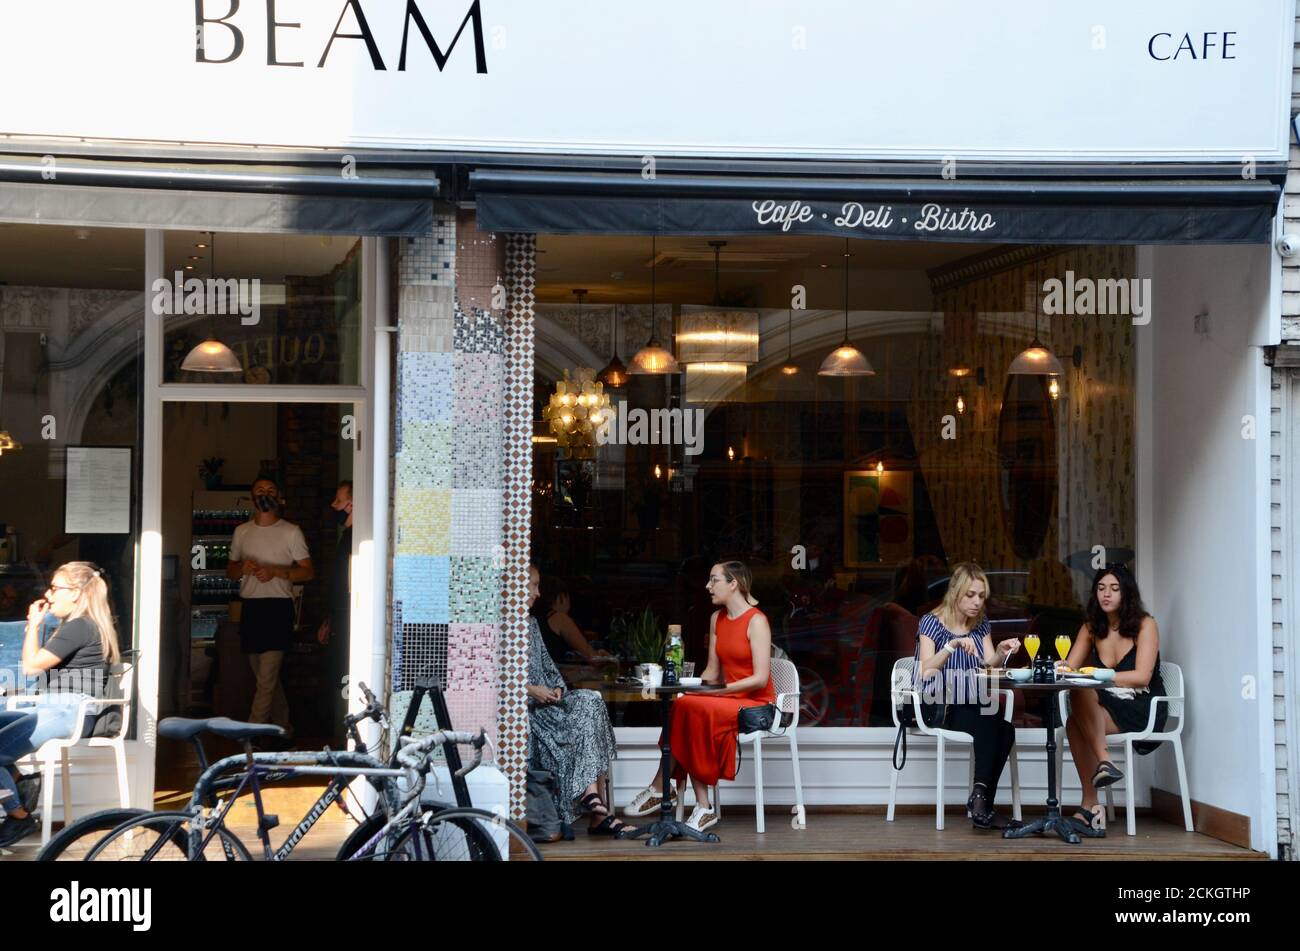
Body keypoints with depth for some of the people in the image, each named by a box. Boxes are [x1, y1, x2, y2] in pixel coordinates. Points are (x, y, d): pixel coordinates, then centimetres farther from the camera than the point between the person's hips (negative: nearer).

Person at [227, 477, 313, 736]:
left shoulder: (291, 532, 1)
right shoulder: (241, 532, 13)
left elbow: (308, 572, -2)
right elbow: (229, 571, 18)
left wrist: (275, 571, -15)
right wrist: (243, 568, -6)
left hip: (278, 607, -5)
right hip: (250, 607, 5)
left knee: (266, 679, -11)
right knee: (267, 677, 11)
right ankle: (283, 728, 24)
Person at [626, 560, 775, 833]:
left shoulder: (756, 621, -10)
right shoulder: (717, 618, 13)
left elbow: (761, 678, -17)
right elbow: (712, 670, 12)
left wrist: (722, 689, -25)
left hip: (757, 703, -7)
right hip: (727, 699, 7)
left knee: (690, 707, -28)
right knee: (683, 706, -24)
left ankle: (658, 789, -17)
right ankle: (703, 808, -25)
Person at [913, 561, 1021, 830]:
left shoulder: (981, 624, 15)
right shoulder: (932, 623, -3)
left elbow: (989, 665, 4)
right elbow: (927, 672, -15)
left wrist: (1001, 653, -17)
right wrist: (952, 645, -28)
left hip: (972, 706, 5)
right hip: (940, 707, -5)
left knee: (1006, 730, -27)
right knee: (994, 724, -32)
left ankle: (981, 802, -22)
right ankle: (981, 798, -29)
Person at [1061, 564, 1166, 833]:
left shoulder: (1145, 624, -4)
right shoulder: (1091, 628, 12)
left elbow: (1142, 677, -15)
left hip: (1143, 711, -5)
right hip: (1108, 708, 5)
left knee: (1081, 693, -32)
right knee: (1074, 724, -30)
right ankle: (1091, 807, -28)